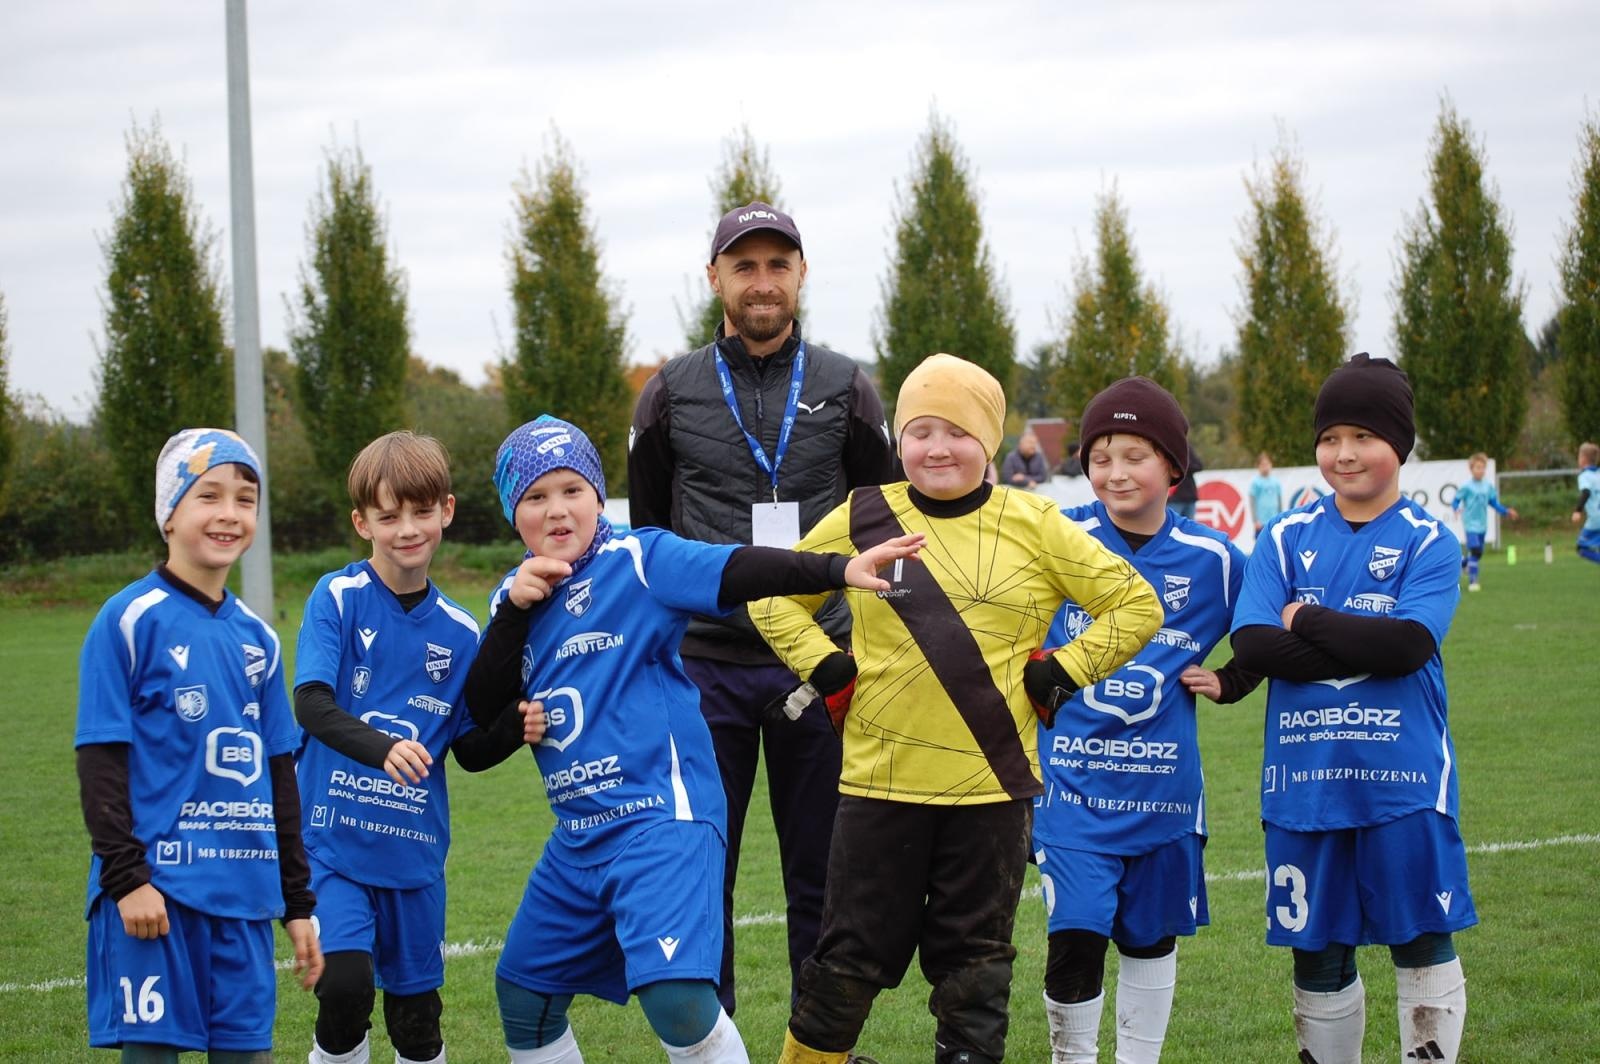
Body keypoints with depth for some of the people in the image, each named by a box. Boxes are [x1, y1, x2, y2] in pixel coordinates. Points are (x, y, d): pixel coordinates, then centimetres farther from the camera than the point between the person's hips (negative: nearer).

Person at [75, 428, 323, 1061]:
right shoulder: (129, 621, -5)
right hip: (157, 888, -5)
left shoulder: (256, 637, 13)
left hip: (244, 892, 6)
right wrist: (125, 877, -14)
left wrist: (297, 902, 18)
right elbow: (100, 760, -7)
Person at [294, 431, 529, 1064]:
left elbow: (470, 753, 11)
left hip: (415, 852, 4)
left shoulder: (459, 632, 5)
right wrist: (383, 749, -35)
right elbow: (312, 704, -18)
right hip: (332, 840, -4)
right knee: (346, 982, -22)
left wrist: (515, 728, -10)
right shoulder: (338, 598, -6)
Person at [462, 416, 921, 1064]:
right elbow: (481, 712, 6)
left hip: (661, 817, -7)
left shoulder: (637, 561, -6)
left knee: (675, 995, -25)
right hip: (578, 835, 8)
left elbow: (740, 571, -20)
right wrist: (514, 611, -5)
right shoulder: (517, 596, 12)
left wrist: (839, 570, -35)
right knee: (524, 991, 18)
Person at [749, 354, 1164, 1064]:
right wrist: (828, 673, 3)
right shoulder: (861, 519, 4)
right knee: (851, 956, 5)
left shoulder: (1033, 526, 2)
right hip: (881, 780, 0)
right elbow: (773, 598, 16)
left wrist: (1057, 675, -1)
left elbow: (1136, 605, 6)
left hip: (992, 785, 0)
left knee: (975, 966, 8)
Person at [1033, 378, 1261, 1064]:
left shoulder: (1211, 558, -1)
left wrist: (1227, 683, 2)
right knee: (1076, 933, -11)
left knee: (1151, 935, 14)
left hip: (1163, 781, 2)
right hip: (1072, 775, -2)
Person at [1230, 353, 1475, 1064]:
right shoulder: (1287, 538, 5)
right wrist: (1366, 646, -15)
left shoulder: (1428, 541, -1)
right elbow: (1251, 645, -9)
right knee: (1317, 953, 11)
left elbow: (1411, 643, -18)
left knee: (1422, 941, 3)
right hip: (1304, 781, 3)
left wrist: (1307, 620, -10)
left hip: (1403, 778, -2)